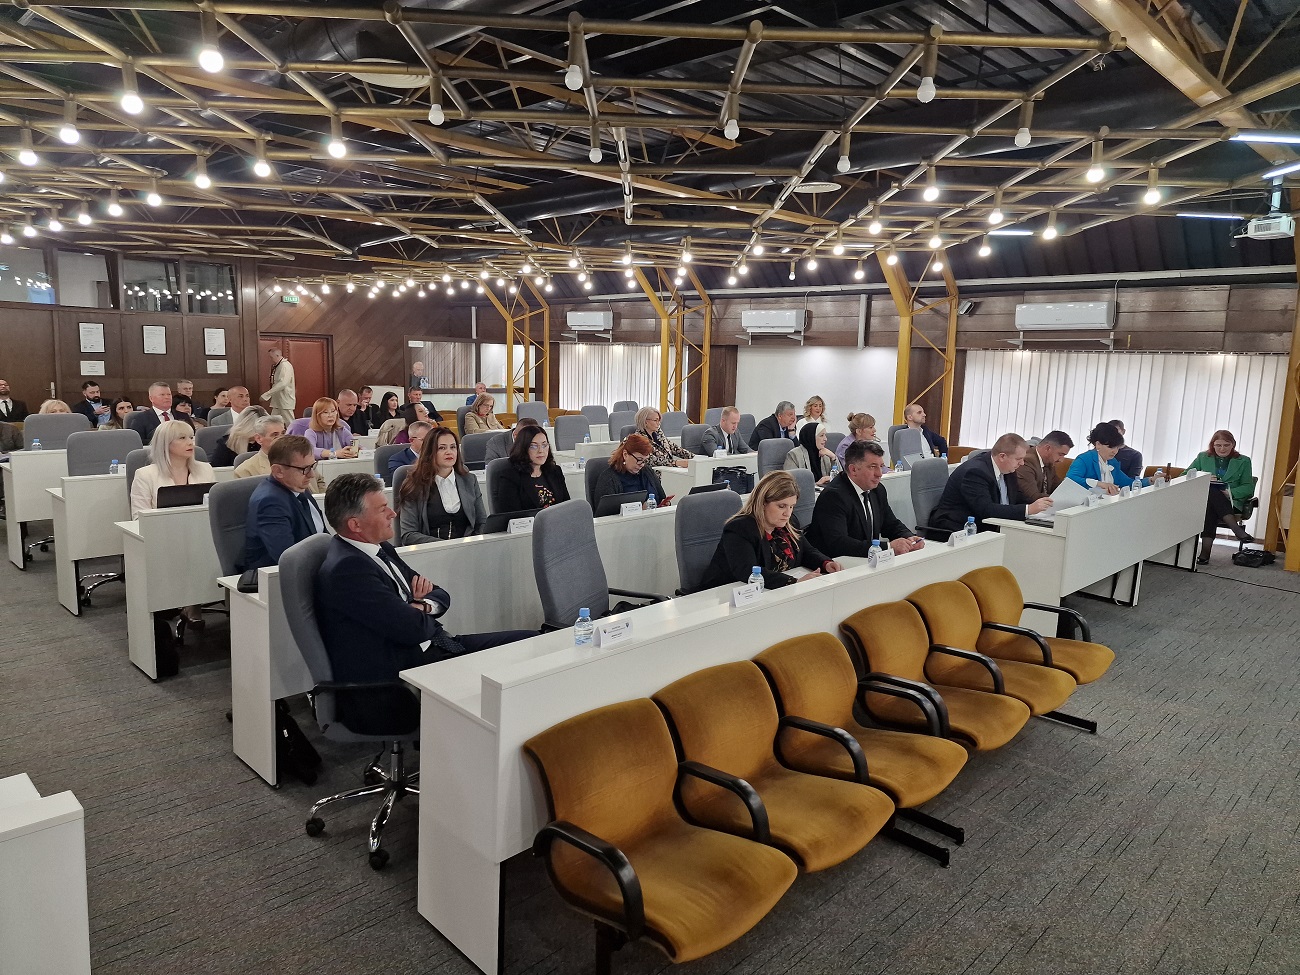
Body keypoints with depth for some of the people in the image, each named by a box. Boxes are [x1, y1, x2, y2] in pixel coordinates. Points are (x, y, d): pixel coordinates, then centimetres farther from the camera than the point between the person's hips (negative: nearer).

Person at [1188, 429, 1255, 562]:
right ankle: (1236, 529, -44)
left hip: (1231, 503, -1)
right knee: (1210, 490, -39)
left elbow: (1248, 487, 7)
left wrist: (1230, 493, -14)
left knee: (1210, 507, -39)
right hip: (1203, 496, 1)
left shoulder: (1243, 461, 15)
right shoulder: (1203, 457, 19)